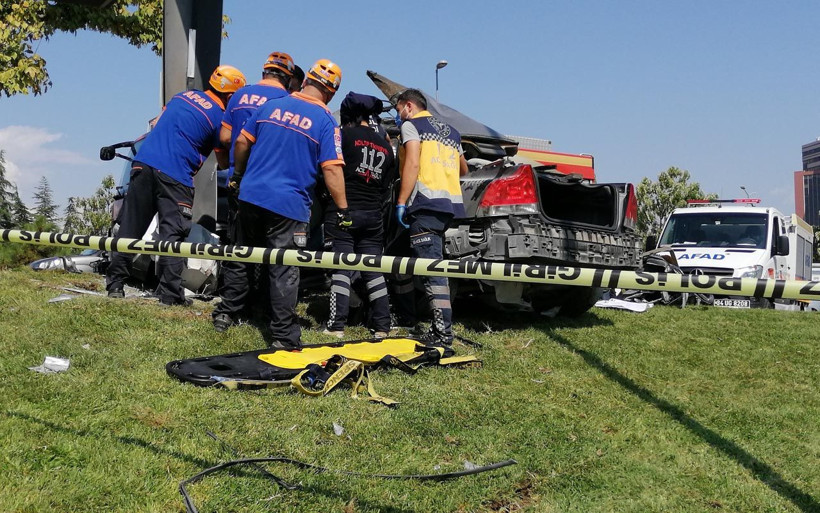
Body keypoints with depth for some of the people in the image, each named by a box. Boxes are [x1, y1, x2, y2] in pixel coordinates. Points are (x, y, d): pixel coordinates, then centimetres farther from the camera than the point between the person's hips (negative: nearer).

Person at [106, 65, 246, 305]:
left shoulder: (183, 95, 18)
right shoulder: (219, 117, 0)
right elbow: (223, 163, 7)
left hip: (143, 163, 6)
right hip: (175, 175, -6)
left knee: (130, 227, 9)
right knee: (173, 232, -2)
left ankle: (115, 284, 13)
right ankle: (170, 293, -2)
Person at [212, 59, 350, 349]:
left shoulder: (272, 106, 6)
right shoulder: (326, 123, -7)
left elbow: (242, 141, 10)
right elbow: (332, 169, -13)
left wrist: (238, 175, 25)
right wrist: (342, 209, -7)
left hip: (250, 196, 4)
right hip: (289, 205, -4)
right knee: (284, 272, 1)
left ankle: (225, 314, 30)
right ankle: (283, 337, 5)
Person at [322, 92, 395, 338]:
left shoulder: (345, 135, -4)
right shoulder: (386, 146, 13)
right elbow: (385, 185, 15)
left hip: (343, 211, -5)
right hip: (373, 215, 5)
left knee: (341, 268, -3)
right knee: (373, 270, 8)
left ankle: (337, 326, -5)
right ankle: (382, 326, 8)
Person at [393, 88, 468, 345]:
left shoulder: (411, 125, 4)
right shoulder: (450, 131, 26)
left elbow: (412, 164, -10)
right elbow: (463, 170, 35)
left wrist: (401, 203, -12)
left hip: (425, 202, -8)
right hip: (451, 203, 8)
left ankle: (443, 331, -22)